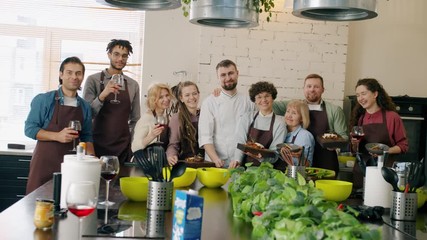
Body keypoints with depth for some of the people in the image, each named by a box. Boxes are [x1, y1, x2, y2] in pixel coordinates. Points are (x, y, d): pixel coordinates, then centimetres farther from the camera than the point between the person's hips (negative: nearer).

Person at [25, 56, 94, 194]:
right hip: (44, 162, -4)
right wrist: (57, 136, -19)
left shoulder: (85, 107, 9)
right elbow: (30, 128, -7)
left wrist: (92, 158, -2)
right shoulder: (44, 100, -4)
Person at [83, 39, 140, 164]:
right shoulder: (93, 80, -2)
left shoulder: (133, 85, 7)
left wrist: (132, 146, 5)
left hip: (123, 148, 2)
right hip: (98, 146, -2)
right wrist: (103, 95, -22)